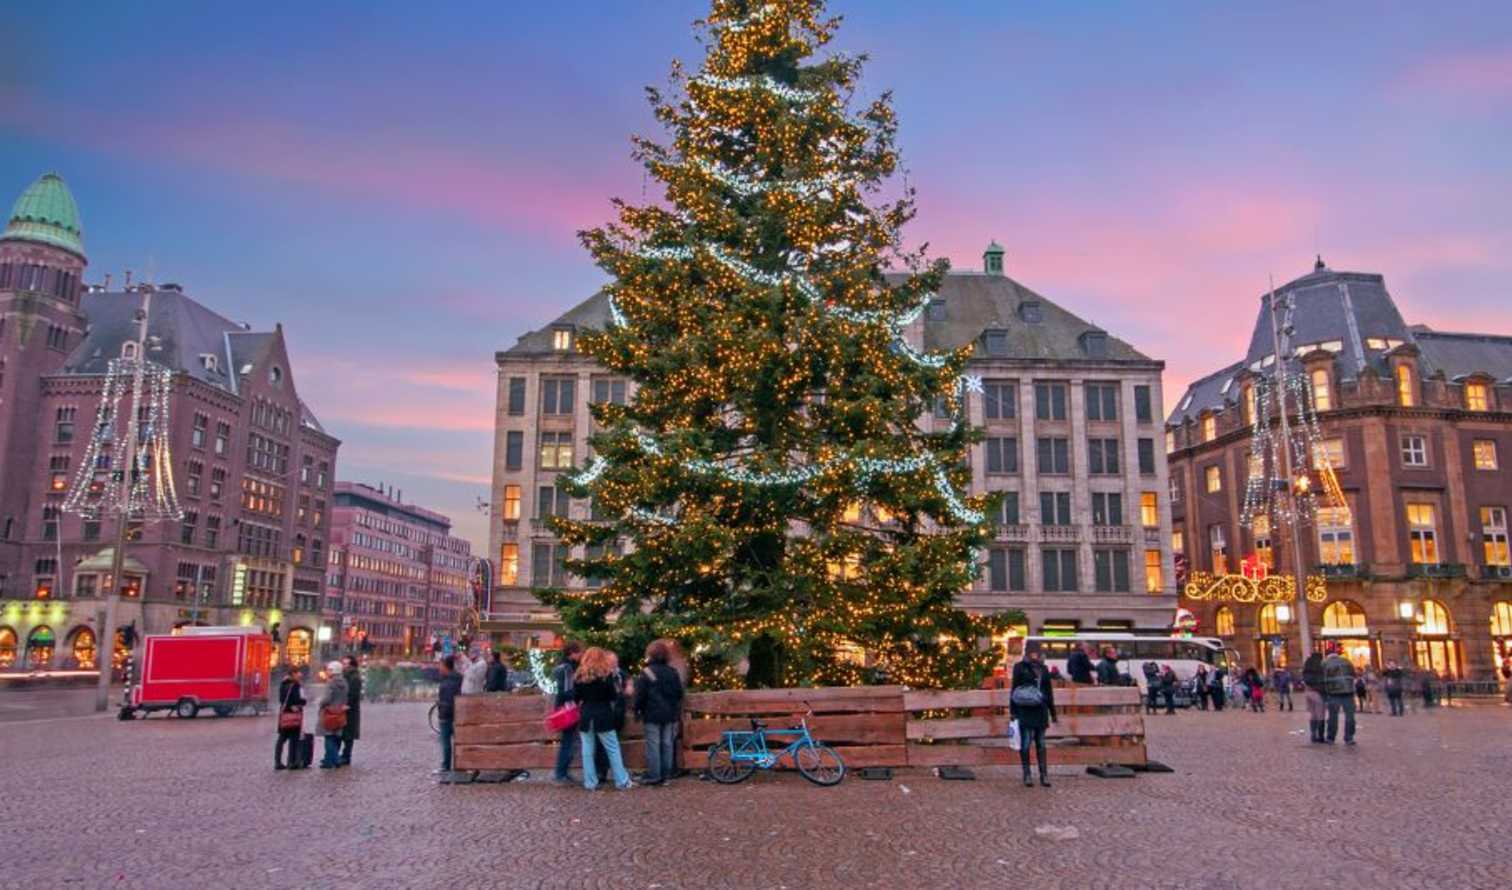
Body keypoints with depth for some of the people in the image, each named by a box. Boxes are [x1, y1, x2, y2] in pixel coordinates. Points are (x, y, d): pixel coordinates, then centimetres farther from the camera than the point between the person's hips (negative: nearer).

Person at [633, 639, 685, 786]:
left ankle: (653, 776, -1)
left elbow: (640, 695, -10)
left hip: (652, 715, -5)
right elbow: (679, 693, 11)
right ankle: (666, 774, 14)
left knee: (653, 745, -1)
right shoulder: (673, 672, 6)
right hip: (670, 714, 5)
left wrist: (637, 710, 3)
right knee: (667, 744, 10)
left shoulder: (646, 673, -11)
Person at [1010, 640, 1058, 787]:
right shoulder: (1020, 667, -1)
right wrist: (1013, 711, -6)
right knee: (1025, 743, -2)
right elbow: (1014, 689, -2)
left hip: (1041, 710, 4)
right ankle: (1027, 775, 5)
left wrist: (1052, 712, 17)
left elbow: (1049, 691, 18)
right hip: (1025, 712, -4)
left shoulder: (1043, 669, 13)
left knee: (1041, 744, 8)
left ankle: (1044, 775, 12)